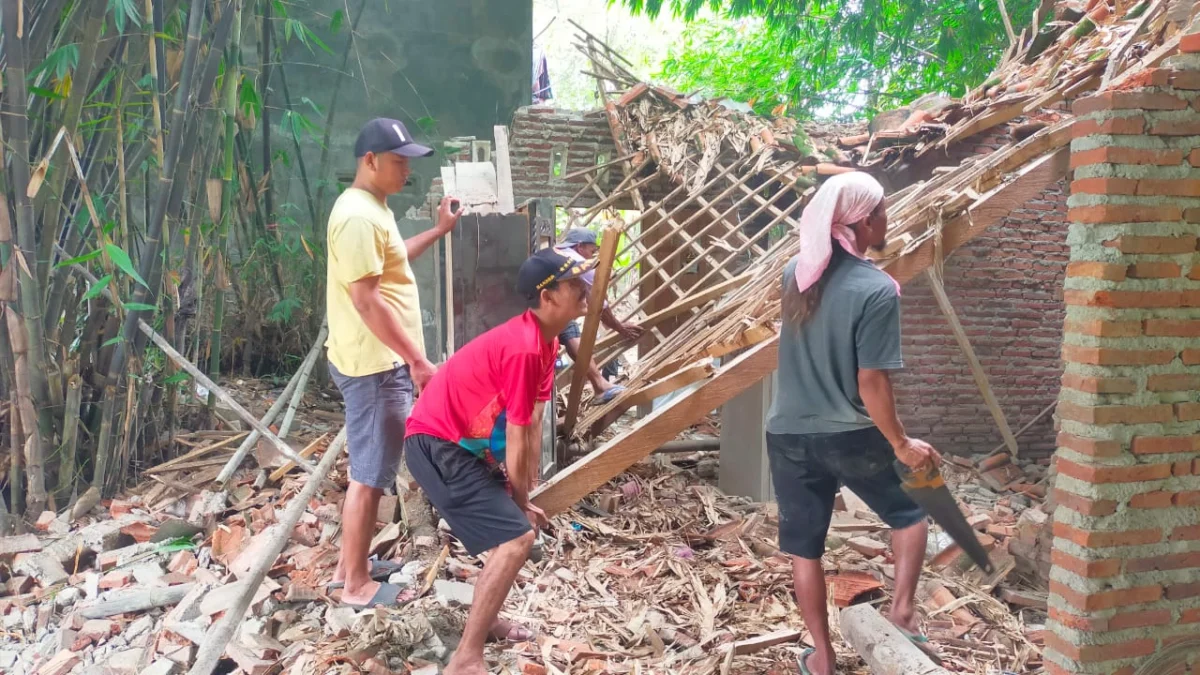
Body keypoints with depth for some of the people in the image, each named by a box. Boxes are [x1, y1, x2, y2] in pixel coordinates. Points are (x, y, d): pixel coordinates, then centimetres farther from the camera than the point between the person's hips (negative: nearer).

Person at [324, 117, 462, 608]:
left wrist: (439, 230, 26)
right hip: (376, 365, -11)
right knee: (370, 474, -1)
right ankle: (356, 584, 12)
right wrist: (418, 360, -24)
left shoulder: (372, 207, 13)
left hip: (381, 361, 11)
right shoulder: (358, 216, -20)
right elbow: (367, 300, -25)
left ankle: (351, 564, 31)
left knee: (369, 468, 18)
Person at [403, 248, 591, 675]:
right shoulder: (523, 348, -26)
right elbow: (517, 440, -18)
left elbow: (533, 423, 6)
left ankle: (485, 621, 33)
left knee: (515, 524, 19)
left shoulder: (545, 341, 5)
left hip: (462, 443, 10)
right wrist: (521, 502, -4)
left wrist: (525, 497, 6)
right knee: (516, 538, -15)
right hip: (437, 446, -10)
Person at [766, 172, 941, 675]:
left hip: (788, 434, 5)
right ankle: (901, 610, 19)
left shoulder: (797, 272, 1)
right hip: (851, 436, -4)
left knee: (804, 546, 14)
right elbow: (871, 383, -18)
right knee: (910, 512, 25)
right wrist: (900, 443, -6)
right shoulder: (877, 290, -17)